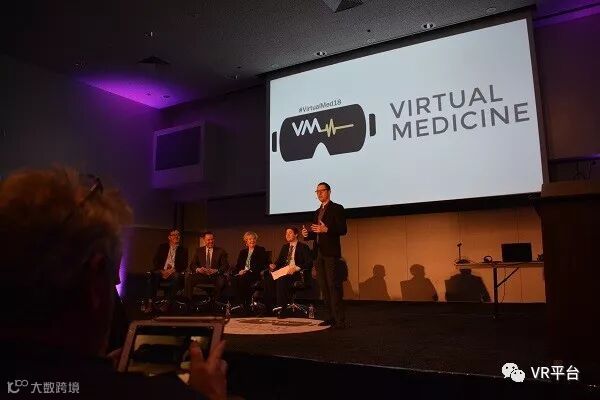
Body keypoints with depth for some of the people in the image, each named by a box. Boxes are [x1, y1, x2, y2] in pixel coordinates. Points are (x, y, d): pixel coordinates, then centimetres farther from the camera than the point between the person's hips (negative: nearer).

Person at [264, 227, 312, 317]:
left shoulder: (303, 247, 2)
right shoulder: (284, 247, 23)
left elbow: (309, 263, -9)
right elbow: (279, 261, 21)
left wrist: (297, 268, -25)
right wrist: (274, 265, -3)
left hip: (296, 273, -6)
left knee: (281, 280, -36)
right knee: (268, 278, -24)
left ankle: (281, 309, -30)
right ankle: (268, 308, -20)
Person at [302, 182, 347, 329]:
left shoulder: (337, 208, -1)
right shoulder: (317, 212, 21)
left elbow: (343, 229, -11)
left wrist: (326, 230, -24)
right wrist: (308, 234, 2)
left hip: (331, 253, -8)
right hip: (319, 253, 8)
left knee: (334, 286, -11)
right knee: (324, 287, 8)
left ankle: (340, 319, -9)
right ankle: (332, 316, 15)